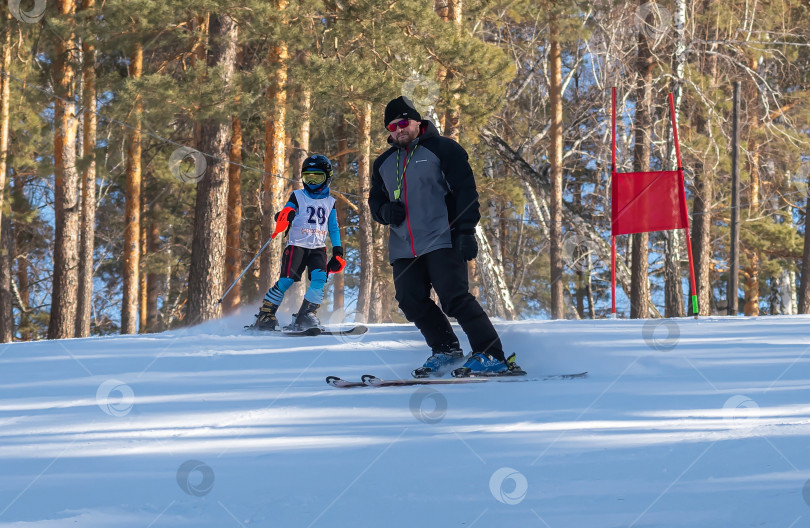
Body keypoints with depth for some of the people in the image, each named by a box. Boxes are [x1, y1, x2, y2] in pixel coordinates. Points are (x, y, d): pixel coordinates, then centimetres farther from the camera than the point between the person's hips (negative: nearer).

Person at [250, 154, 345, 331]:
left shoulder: (330, 203, 16)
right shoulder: (298, 197, 7)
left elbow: (334, 229, 18)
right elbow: (289, 209, -7)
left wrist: (338, 253, 10)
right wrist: (284, 215, -32)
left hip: (318, 248, 3)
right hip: (297, 245, -3)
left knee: (319, 278, -20)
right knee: (286, 281, -14)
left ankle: (305, 316, -15)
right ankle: (265, 315, -7)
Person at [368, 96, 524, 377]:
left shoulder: (442, 149, 1)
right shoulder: (384, 164, 19)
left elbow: (466, 192, -4)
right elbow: (375, 200, 26)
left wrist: (466, 232, -14)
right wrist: (385, 211, 1)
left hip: (441, 241, -7)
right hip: (403, 248, 7)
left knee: (455, 298, -16)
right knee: (412, 303, 0)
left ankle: (492, 356, -16)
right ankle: (445, 350, 18)